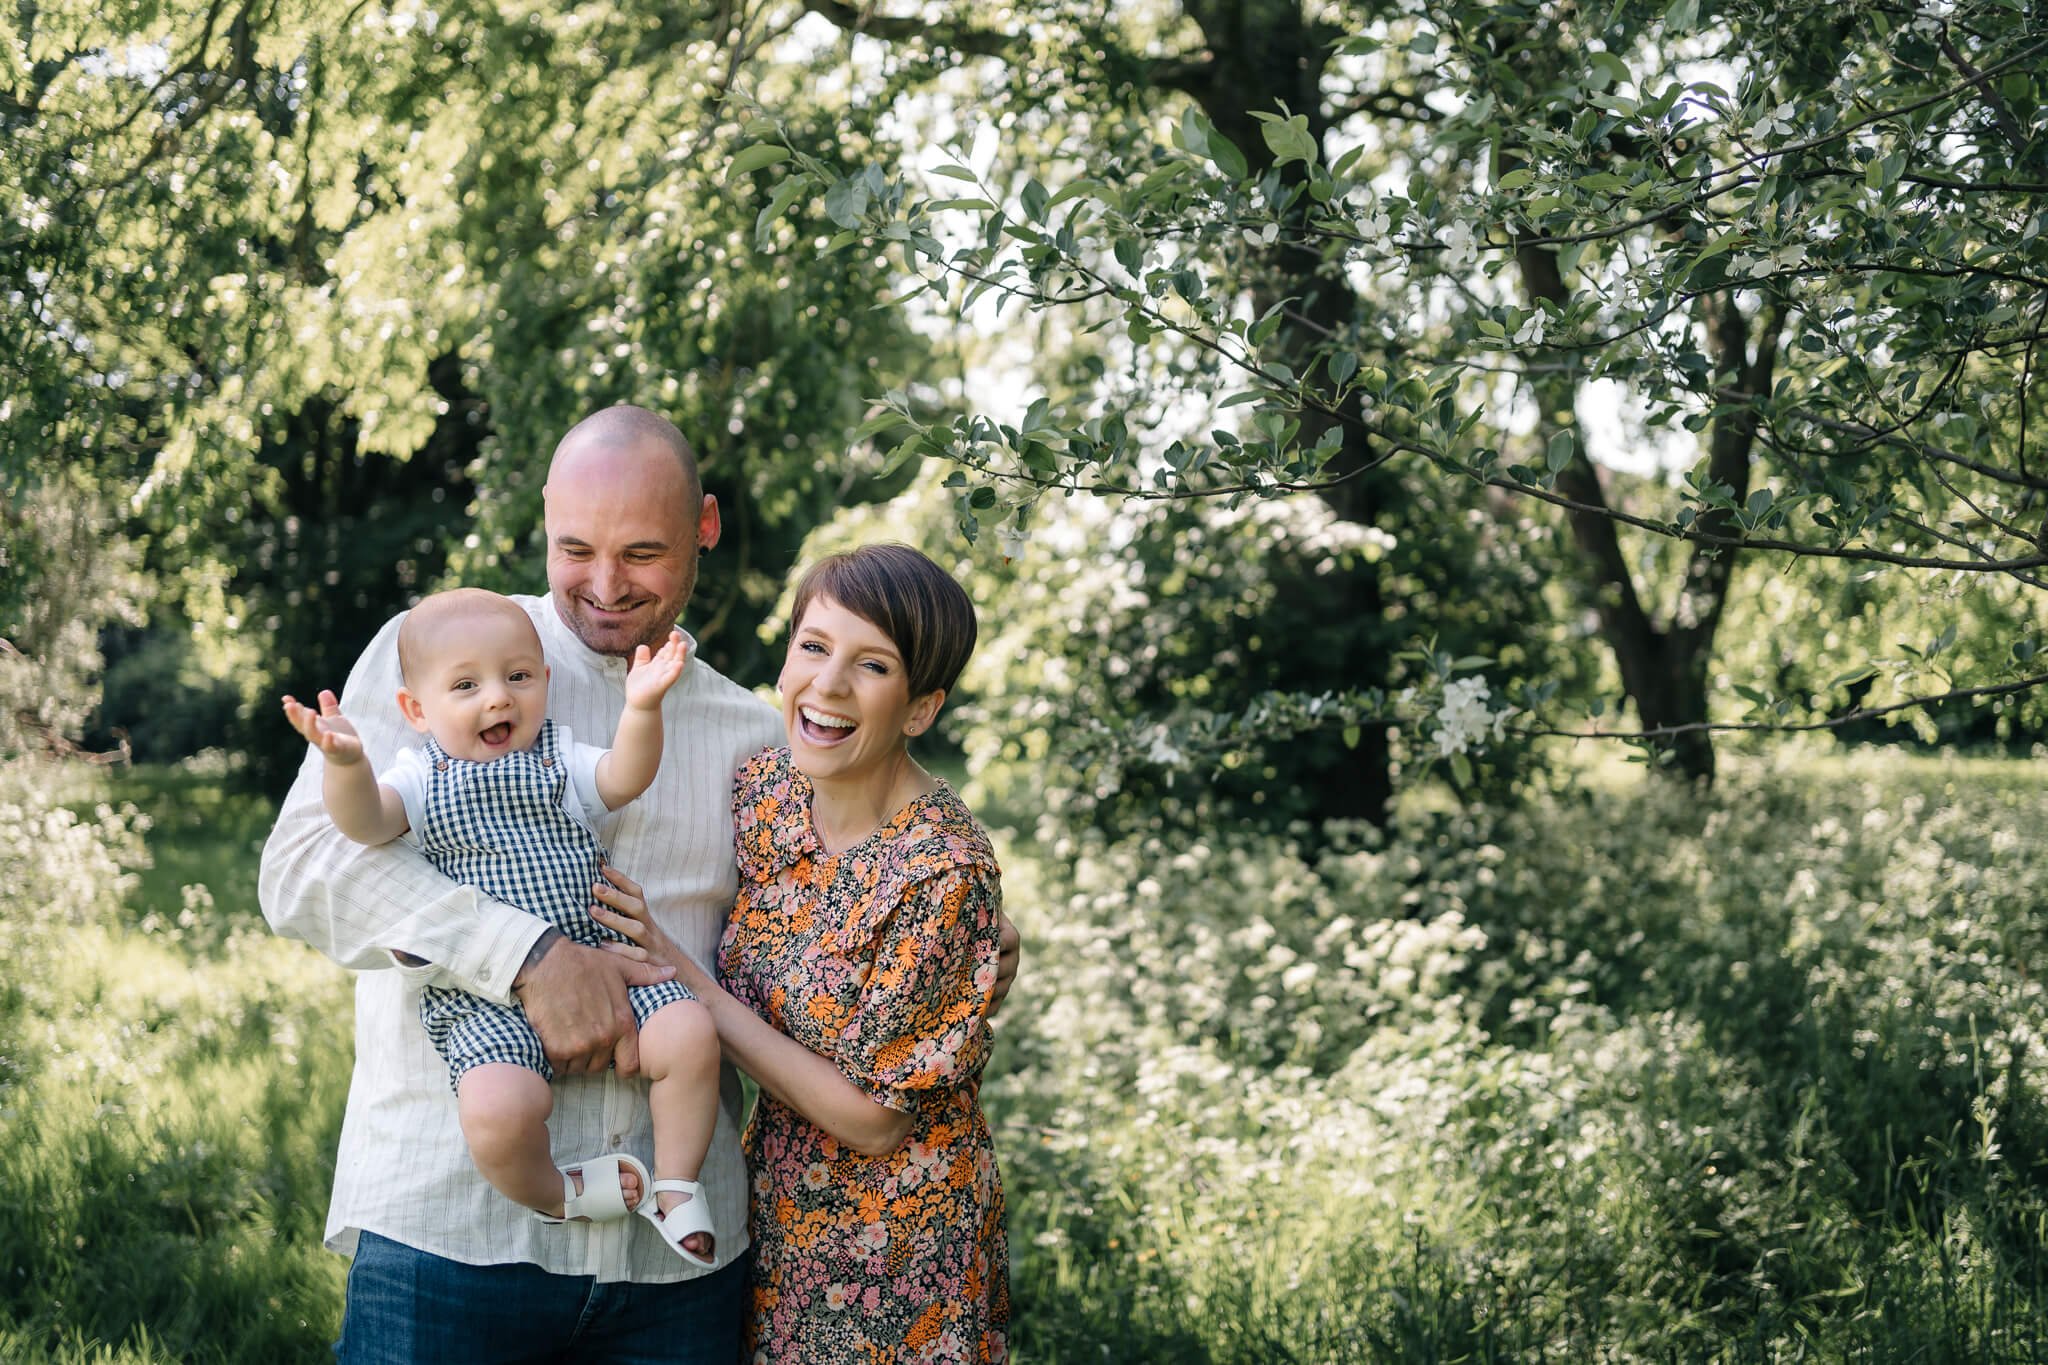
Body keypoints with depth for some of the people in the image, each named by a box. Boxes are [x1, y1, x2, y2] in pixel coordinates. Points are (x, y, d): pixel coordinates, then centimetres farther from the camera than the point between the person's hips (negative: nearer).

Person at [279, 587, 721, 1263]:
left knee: (689, 1035, -20)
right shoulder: (422, 778, 6)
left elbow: (624, 779, -3)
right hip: (486, 998, -3)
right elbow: (364, 820, -11)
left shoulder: (559, 759, 14)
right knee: (498, 1112, -30)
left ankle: (675, 1186, 2)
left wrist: (642, 709, -21)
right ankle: (556, 1196, 3)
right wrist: (344, 763, -32)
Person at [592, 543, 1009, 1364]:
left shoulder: (941, 872, -25)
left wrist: (687, 982, -21)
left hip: (895, 1258, -6)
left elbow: (872, 1118, -21)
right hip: (773, 1204, 6)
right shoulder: (761, 789, -6)